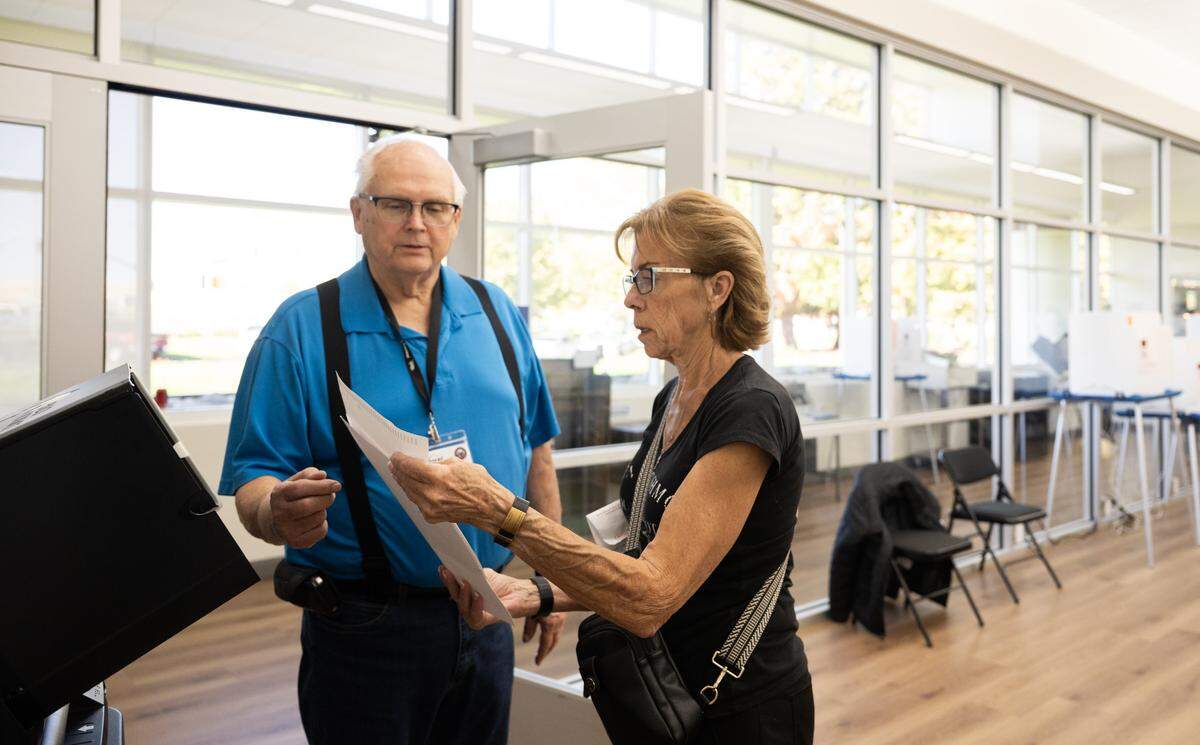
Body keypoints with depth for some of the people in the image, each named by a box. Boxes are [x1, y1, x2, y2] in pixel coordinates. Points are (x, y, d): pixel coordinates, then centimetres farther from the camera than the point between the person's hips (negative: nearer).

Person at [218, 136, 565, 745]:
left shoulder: (498, 317, 4)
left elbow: (534, 451, 10)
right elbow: (253, 479, -10)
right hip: (365, 626, -3)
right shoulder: (300, 329, -7)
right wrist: (281, 515, -32)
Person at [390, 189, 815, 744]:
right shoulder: (672, 398, 4)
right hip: (671, 690, 8)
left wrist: (497, 511, -36)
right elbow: (644, 563, 7)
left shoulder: (751, 411, -23)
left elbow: (650, 597, -29)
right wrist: (532, 595, -6)